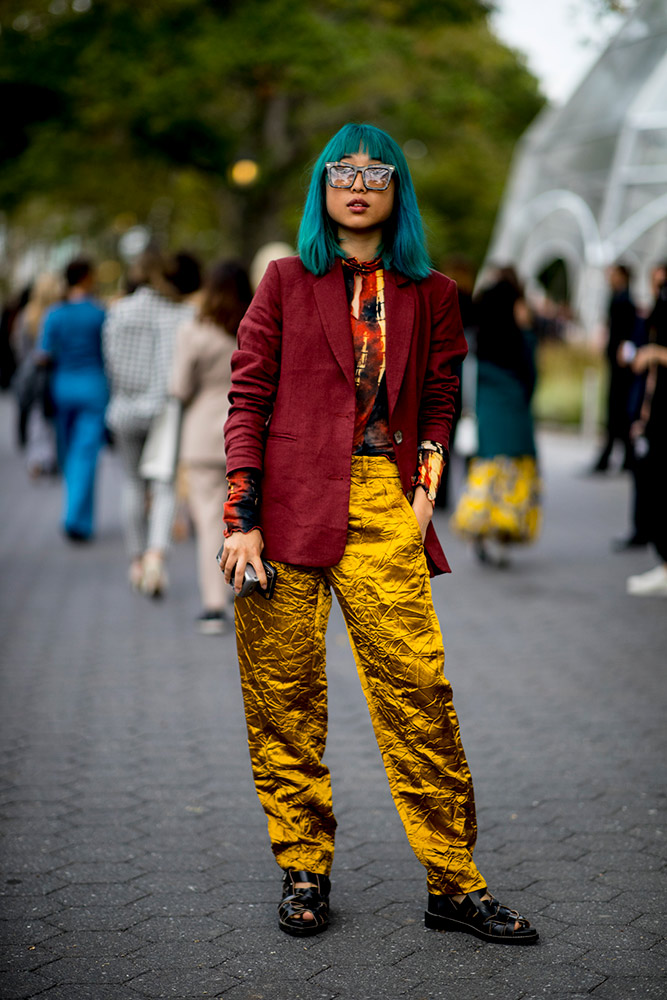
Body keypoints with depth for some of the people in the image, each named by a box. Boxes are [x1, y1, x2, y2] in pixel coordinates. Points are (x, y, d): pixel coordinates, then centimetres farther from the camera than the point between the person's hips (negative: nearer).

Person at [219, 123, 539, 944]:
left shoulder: (430, 295, 13)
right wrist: (242, 518, -6)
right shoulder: (286, 281, 8)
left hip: (382, 508, 1)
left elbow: (439, 404, 17)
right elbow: (248, 399, 3)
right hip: (290, 504, 0)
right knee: (283, 693, 2)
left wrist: (426, 491, 0)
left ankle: (453, 883, 6)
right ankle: (304, 870, 15)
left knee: (418, 692, -4)